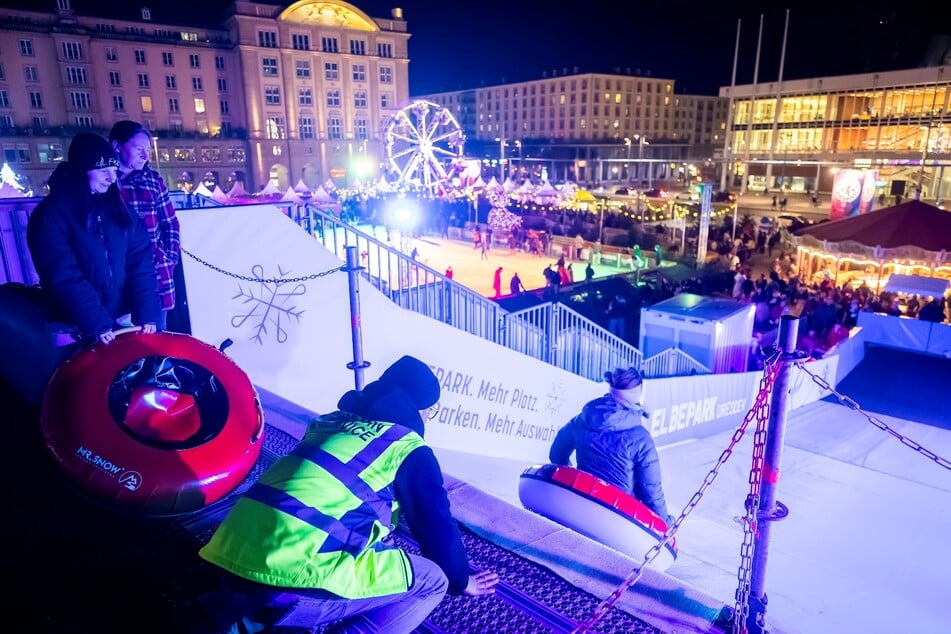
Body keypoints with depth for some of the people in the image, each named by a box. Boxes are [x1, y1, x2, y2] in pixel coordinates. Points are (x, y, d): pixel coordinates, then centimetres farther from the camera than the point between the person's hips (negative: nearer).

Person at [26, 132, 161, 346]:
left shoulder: (119, 207, 6)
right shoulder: (50, 214, -8)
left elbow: (139, 262, -2)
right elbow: (64, 277, -16)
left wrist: (147, 313, -13)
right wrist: (96, 325, -23)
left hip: (121, 321, 4)